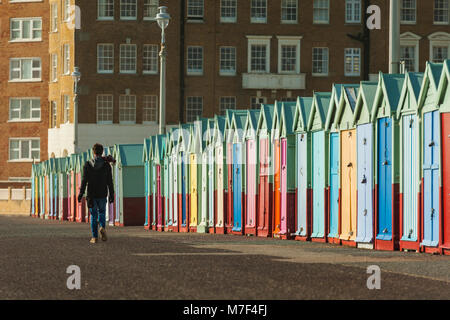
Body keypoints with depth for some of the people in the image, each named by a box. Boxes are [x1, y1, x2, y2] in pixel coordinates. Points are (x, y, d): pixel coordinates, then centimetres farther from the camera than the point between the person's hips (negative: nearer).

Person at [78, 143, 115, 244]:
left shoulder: (87, 165, -5)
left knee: (93, 215, 8)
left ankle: (95, 237, 5)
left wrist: (81, 194, -2)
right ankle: (102, 227, -10)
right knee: (102, 212, 19)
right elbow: (109, 182, -2)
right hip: (102, 194, 1)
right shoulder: (106, 165, -2)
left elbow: (84, 180, -7)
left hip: (91, 195, -1)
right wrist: (111, 195, 4)